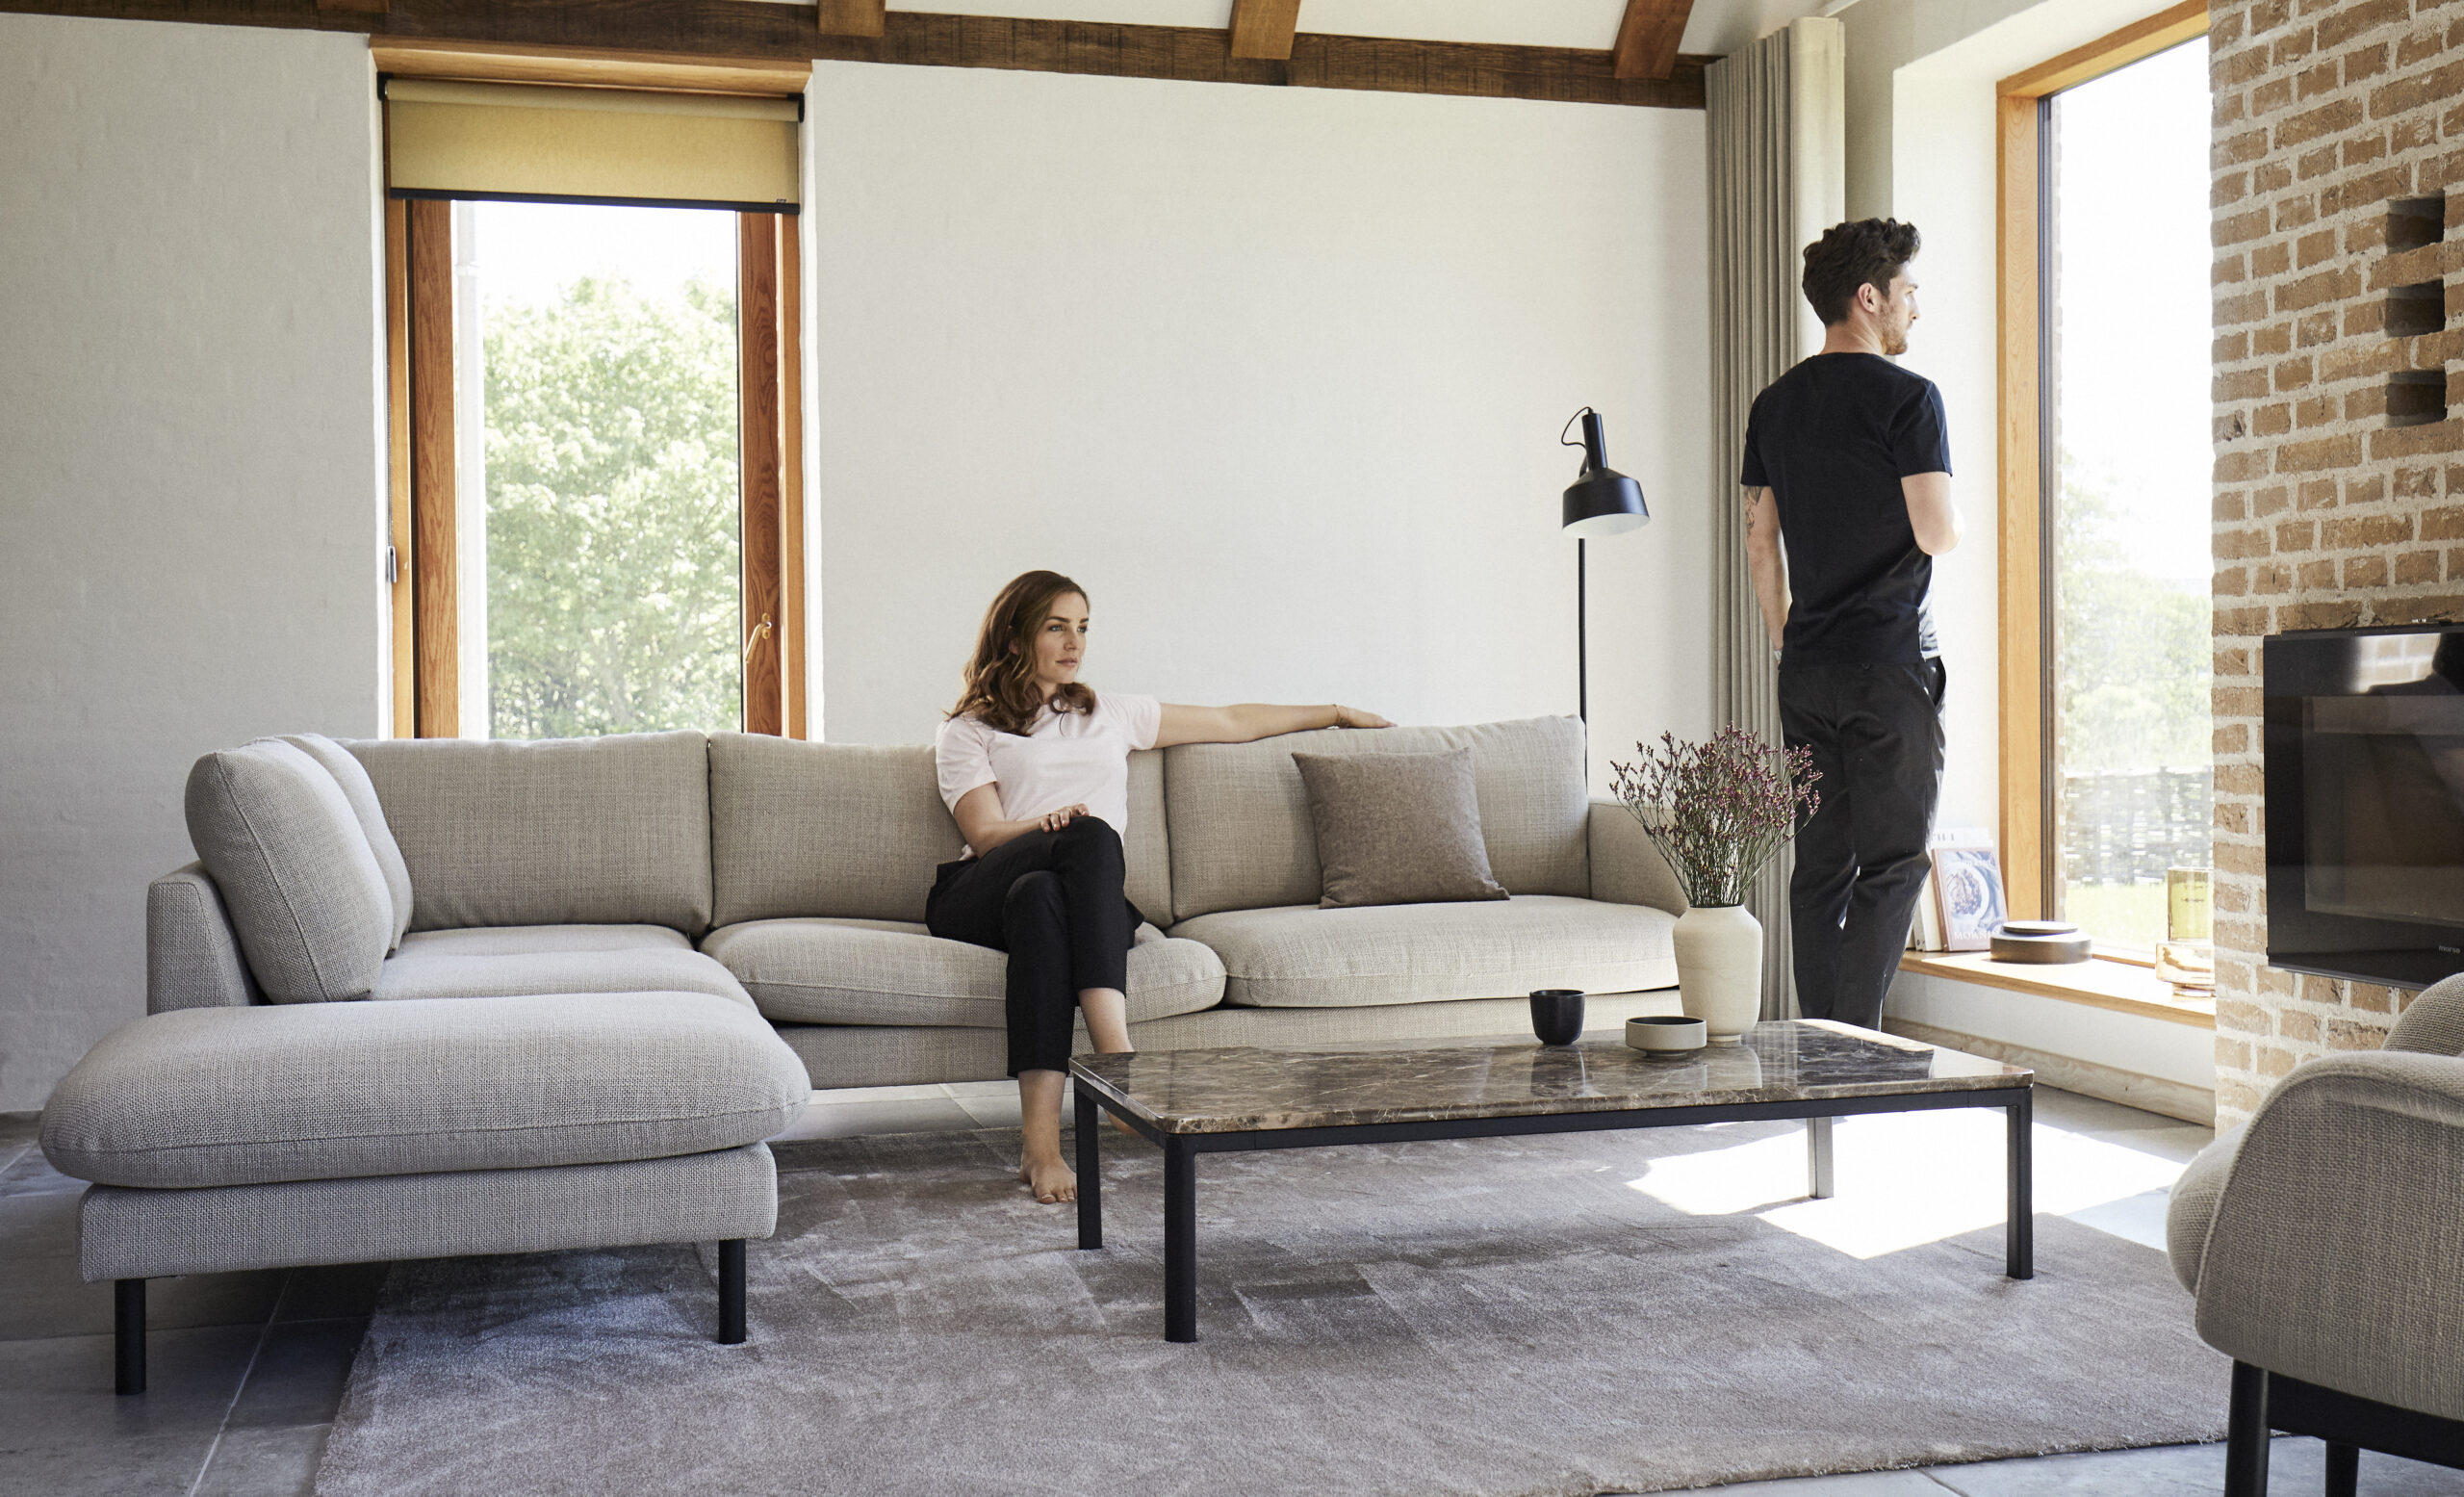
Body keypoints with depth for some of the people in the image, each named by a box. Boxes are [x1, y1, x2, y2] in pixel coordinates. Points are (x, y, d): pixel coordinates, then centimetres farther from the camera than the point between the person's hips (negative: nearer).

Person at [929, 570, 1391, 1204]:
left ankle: (1040, 1141, -53)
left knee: (1039, 896, -37)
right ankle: (1118, 1055, -51)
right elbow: (986, 835, 2)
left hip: (1087, 902, 2)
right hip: (981, 896, -2)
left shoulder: (1111, 713, 31)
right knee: (1091, 836, -35)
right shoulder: (966, 733, 20)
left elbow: (1232, 723, 37)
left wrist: (1338, 713, 41)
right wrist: (1052, 823, -19)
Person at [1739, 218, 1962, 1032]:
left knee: (1820, 864, 10)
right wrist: (1951, 513, 9)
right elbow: (1939, 534, -14)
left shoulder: (1774, 405, 11)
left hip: (1806, 668, 6)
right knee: (1892, 862, -1)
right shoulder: (1906, 396, -9)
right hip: (1890, 663, -6)